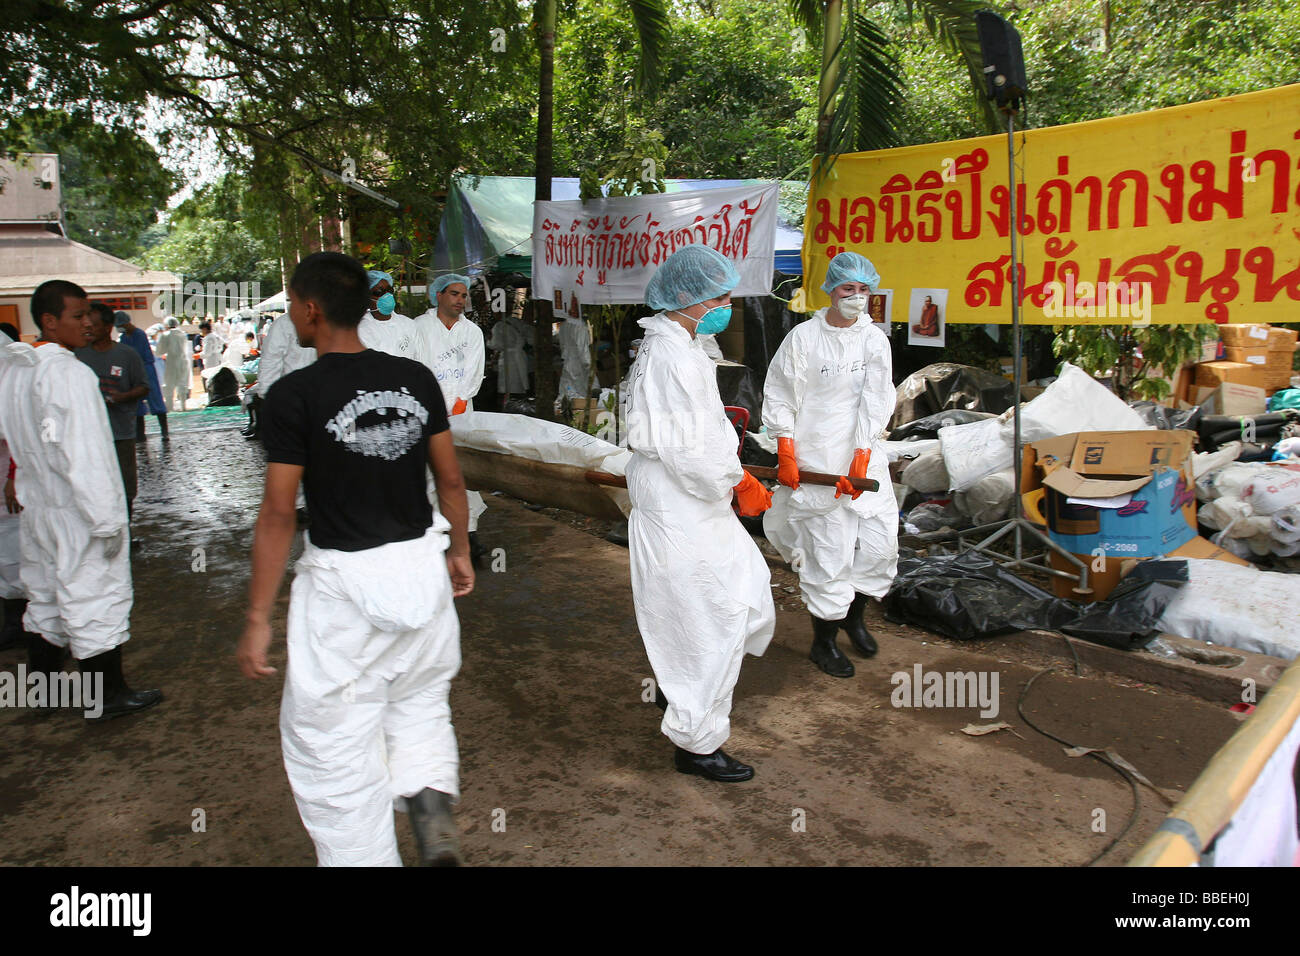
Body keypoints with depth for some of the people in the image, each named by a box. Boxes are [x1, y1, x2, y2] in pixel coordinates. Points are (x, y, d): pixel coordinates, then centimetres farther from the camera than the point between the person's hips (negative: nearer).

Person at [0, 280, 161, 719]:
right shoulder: (69, 374, -22)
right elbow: (83, 454, -24)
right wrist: (107, 520, -20)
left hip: (37, 505, 9)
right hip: (77, 511, -9)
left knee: (45, 599, 20)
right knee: (94, 599, 2)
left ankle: (41, 686, 34)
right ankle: (108, 696, 13)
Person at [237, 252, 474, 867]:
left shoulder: (293, 396, -13)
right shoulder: (416, 379, -1)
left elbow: (277, 515, -12)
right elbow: (451, 480, 5)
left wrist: (258, 619, -5)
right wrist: (460, 551, 20)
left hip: (344, 585, -5)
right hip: (422, 569, 5)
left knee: (333, 739, 11)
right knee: (420, 701, 26)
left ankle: (361, 854, 20)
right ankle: (432, 801, 7)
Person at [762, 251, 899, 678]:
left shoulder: (875, 340, 4)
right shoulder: (803, 337, -4)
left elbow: (876, 402, -4)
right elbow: (780, 398, -1)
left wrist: (860, 459, -13)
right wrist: (786, 455, -8)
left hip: (865, 458, 4)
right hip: (817, 461, -4)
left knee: (881, 543, 6)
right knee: (829, 551, -2)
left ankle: (854, 615, 34)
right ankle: (824, 641, 17)